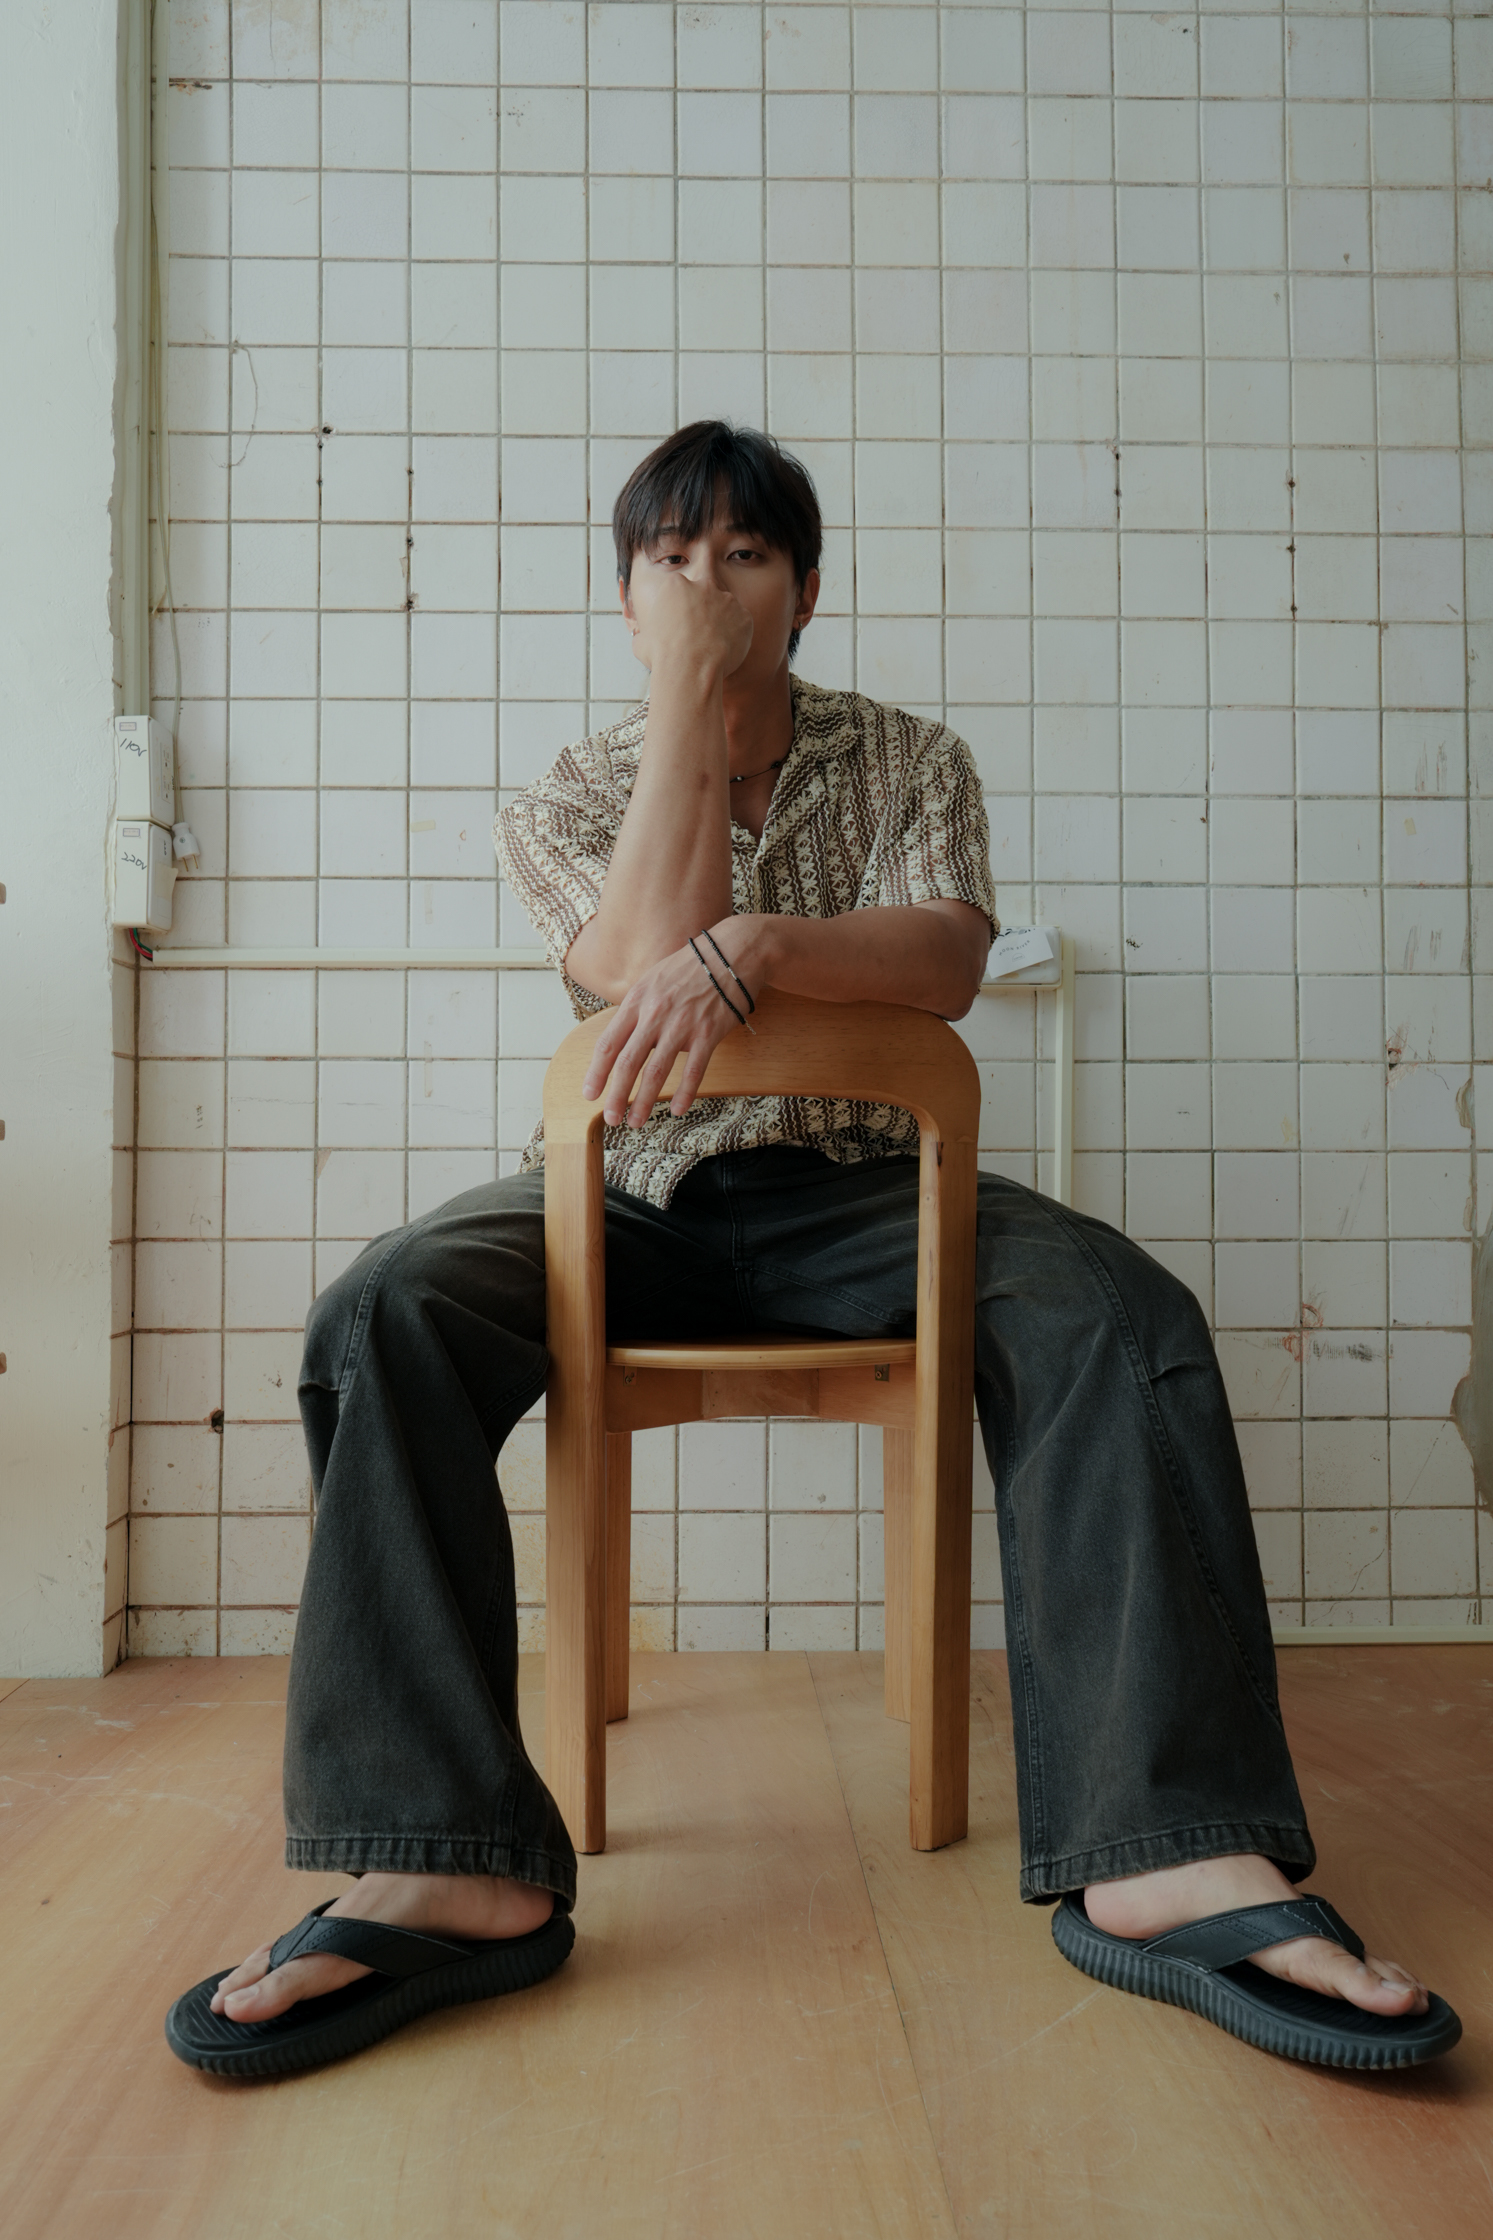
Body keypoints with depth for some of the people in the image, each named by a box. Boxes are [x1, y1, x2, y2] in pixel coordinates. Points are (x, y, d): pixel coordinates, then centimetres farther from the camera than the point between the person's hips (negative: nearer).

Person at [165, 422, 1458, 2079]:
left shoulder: (913, 766, 9)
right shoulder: (558, 808, 7)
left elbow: (942, 964, -11)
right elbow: (649, 959, -14)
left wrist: (743, 945, -29)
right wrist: (689, 691, -11)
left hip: (855, 1196, 0)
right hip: (631, 1200, 0)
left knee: (1119, 1315, -28)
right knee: (385, 1316, -29)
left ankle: (1168, 1858, -31)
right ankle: (447, 1870, -31)